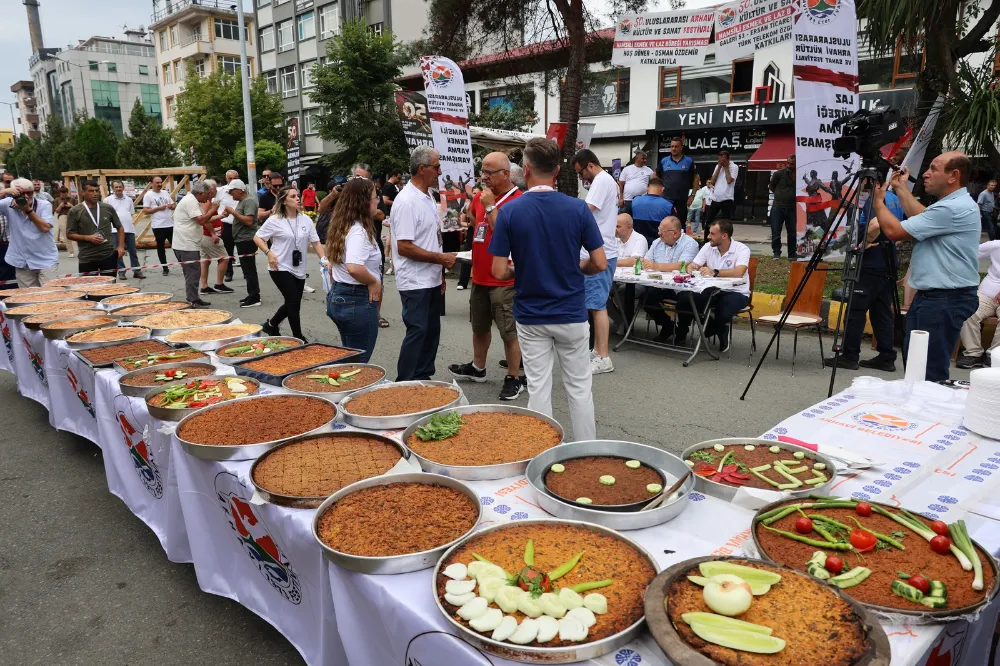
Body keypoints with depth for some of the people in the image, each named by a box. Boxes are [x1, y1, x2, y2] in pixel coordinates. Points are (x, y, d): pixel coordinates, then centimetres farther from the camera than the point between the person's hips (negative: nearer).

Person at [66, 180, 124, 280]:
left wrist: (121, 246, 0)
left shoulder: (108, 208, 4)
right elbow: (69, 234, 0)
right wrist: (88, 238, -14)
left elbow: (119, 228, 13)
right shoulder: (75, 211, -2)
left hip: (109, 255, 1)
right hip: (87, 258, -1)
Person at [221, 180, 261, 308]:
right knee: (248, 269, 13)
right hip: (242, 240, 11)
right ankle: (252, 295, 19)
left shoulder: (249, 201, -14)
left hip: (247, 240, -11)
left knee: (249, 270, -8)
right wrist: (230, 213, 8)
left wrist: (233, 212, -19)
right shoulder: (242, 201, 17)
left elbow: (249, 221, -23)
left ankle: (254, 298, -6)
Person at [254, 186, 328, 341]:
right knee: (294, 302, -9)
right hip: (281, 268, -5)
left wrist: (324, 259, -10)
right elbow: (257, 237, -2)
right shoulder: (274, 220, -9)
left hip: (299, 269, 5)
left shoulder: (306, 219, 2)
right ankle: (299, 338, 4)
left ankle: (271, 324, 39)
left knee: (292, 303, 13)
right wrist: (268, 253, -16)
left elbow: (315, 242, 3)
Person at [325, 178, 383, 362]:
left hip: (337, 296, 10)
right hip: (358, 301, -10)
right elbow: (354, 267, -35)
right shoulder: (359, 231, -19)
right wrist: (373, 281, -18)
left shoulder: (343, 227, 10)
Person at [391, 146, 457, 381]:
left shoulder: (428, 198, 12)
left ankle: (423, 378, 26)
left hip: (432, 280, 9)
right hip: (415, 282, -9)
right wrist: (441, 258, -18)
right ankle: (405, 385, 6)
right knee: (417, 332, -5)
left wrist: (440, 273, 16)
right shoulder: (407, 201, -17)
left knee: (432, 331, 14)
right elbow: (404, 247, -22)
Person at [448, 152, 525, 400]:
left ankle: (514, 379, 10)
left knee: (509, 332, 0)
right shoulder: (480, 197, 9)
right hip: (480, 277, 8)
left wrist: (490, 206, -20)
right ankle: (477, 368, 38)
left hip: (504, 280, -8)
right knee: (479, 326, 21)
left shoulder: (518, 201, -15)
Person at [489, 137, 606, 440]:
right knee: (579, 387, 12)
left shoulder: (510, 211, -9)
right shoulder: (578, 208, -8)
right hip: (571, 313, 0)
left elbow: (499, 271, -10)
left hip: (530, 316, 0)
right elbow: (599, 264, -7)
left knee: (538, 389, 8)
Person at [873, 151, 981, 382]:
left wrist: (879, 201, -3)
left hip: (946, 300, -11)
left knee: (931, 373, -7)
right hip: (930, 296, 11)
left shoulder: (955, 208, -19)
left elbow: (894, 231, -19)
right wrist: (901, 188, 17)